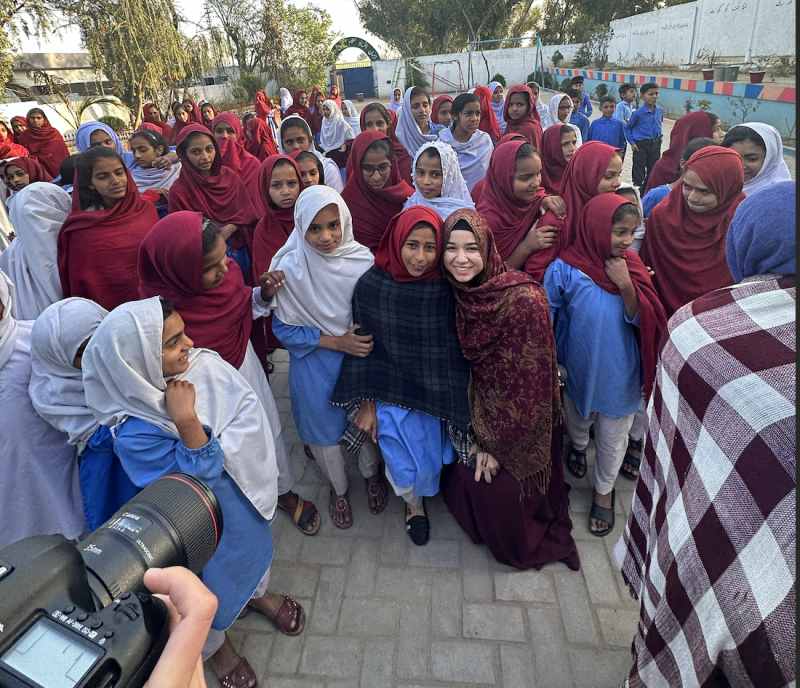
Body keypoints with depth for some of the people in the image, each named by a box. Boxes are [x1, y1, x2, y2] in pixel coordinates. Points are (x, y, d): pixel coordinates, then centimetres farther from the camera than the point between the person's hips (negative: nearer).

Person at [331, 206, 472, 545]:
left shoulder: (448, 289, -13)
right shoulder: (371, 286, -14)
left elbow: (457, 352, -3)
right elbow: (364, 349, -4)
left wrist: (460, 407, -1)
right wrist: (366, 405, -2)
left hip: (438, 398, 1)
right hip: (393, 397, -1)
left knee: (435, 460, 10)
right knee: (408, 470, -1)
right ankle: (414, 502, 38)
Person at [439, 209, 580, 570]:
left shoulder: (524, 300, -27)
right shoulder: (457, 292, -9)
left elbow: (527, 381, -21)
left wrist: (495, 443, -15)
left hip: (522, 415, -5)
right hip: (481, 401, 5)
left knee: (499, 483, -7)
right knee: (459, 468, 4)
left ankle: (520, 547, 26)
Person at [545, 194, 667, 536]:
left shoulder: (631, 267, -10)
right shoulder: (565, 269, -19)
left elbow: (642, 321, -11)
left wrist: (626, 286, -26)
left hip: (620, 374, 2)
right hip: (578, 369, -1)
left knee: (613, 438, 17)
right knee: (577, 418, 26)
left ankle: (604, 491, 42)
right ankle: (578, 447, 61)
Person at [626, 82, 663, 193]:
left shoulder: (660, 110, 2)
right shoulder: (638, 113, -14)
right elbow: (628, 127, -4)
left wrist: (659, 137, 12)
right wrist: (632, 142, -11)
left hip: (655, 144, 5)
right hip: (641, 145, -5)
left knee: (653, 171, 12)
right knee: (639, 172, 0)